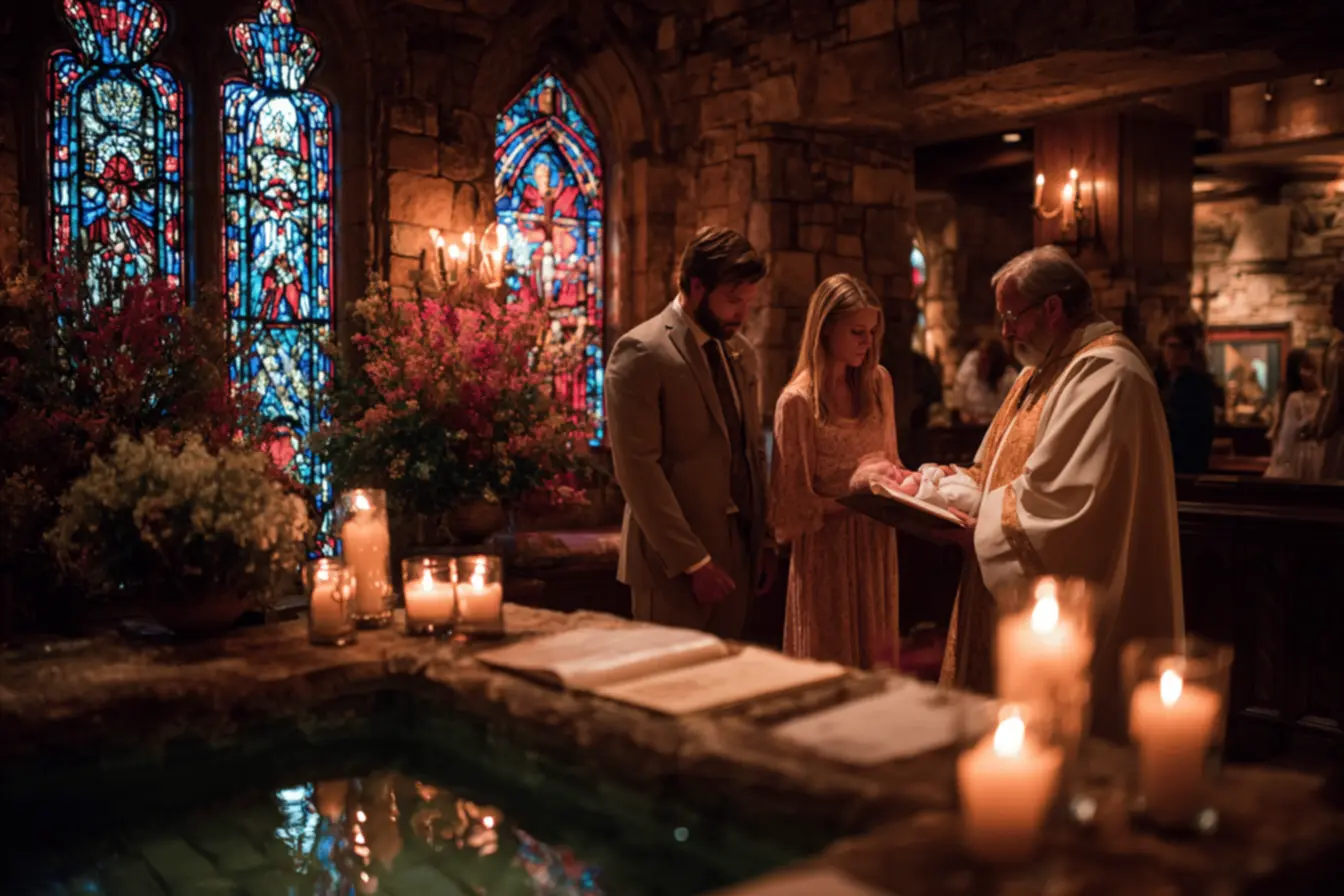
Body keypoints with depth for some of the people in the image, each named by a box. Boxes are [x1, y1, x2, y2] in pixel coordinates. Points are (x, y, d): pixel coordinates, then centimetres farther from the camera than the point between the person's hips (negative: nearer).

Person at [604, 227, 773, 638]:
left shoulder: (741, 353, 12)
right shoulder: (640, 353, -12)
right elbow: (638, 469, -17)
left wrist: (763, 541, 13)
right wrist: (693, 561, -18)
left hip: (738, 553, 7)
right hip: (674, 562, -7)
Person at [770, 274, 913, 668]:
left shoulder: (878, 382, 5)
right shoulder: (797, 400, -13)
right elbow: (794, 504, -11)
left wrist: (900, 481, -6)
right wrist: (860, 496, -21)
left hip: (877, 544, 5)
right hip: (828, 549, -5)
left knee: (876, 658, 13)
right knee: (831, 674, 6)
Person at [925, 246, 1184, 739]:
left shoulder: (1107, 374, -18)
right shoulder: (1045, 372, 16)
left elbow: (1061, 499, -26)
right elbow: (1010, 471, 20)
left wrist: (980, 526, -15)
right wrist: (946, 487, 2)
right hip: (1019, 598, 10)